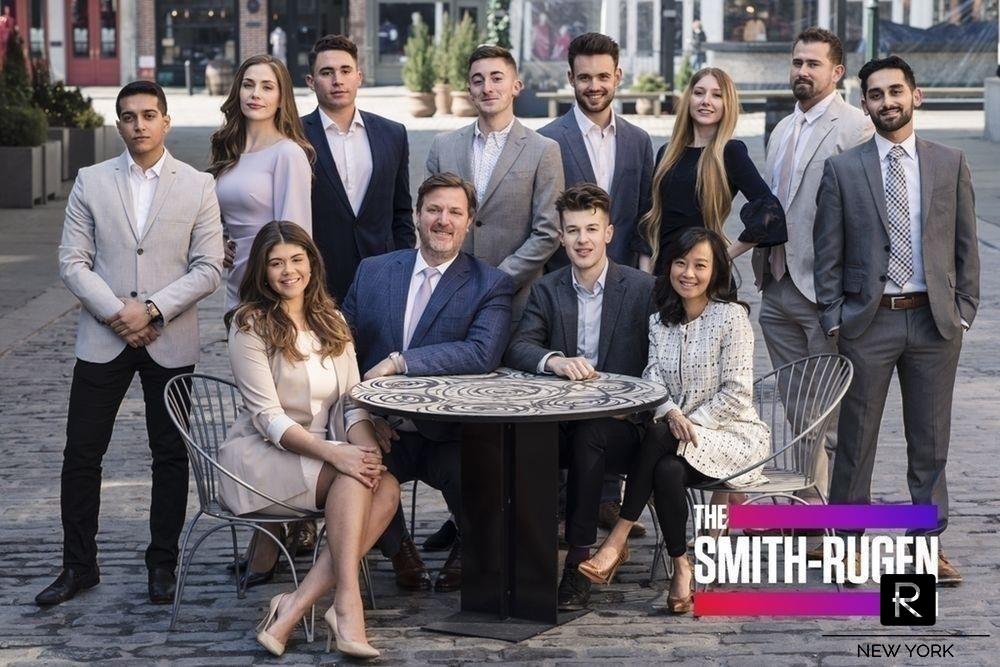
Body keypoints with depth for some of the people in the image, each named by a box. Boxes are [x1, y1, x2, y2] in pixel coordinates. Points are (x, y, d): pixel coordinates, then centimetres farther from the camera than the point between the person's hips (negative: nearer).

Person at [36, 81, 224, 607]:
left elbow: (208, 268, -2)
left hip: (170, 341, -1)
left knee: (171, 456, 6)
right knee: (81, 454, 2)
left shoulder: (197, 186, 3)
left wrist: (152, 310, -13)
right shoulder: (91, 182, 5)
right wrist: (115, 313, -12)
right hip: (102, 339, 1)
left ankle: (162, 564, 18)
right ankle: (78, 566, 13)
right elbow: (73, 262, 1)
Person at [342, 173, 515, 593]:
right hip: (382, 432, 3)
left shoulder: (491, 286, 0)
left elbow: (482, 354, -17)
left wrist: (398, 362, -21)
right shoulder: (373, 272, 11)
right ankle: (398, 547, 7)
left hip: (449, 436, -2)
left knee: (466, 471, -33)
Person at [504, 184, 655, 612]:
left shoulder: (642, 288, 2)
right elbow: (517, 350, -5)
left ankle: (579, 561, -30)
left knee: (588, 435, -36)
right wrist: (555, 361, -26)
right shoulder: (546, 290, 10)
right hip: (560, 423, 2)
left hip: (619, 426, -2)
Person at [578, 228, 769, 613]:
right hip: (677, 431, 4)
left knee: (659, 437, -32)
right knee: (666, 471, -32)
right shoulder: (660, 320, 11)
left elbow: (737, 393, -11)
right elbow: (653, 380, 1)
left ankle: (618, 542, -28)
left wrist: (689, 423, -18)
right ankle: (681, 568, -20)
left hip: (732, 434, -4)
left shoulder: (731, 316, -6)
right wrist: (671, 413, -21)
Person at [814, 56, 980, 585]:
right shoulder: (841, 170, 2)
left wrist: (963, 309, 2)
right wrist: (833, 318, -2)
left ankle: (928, 542, 17)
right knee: (856, 437, 4)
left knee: (930, 439, 7)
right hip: (867, 321, -1)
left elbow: (966, 244, 8)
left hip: (934, 320, 1)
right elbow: (828, 253, 3)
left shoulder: (950, 164, 6)